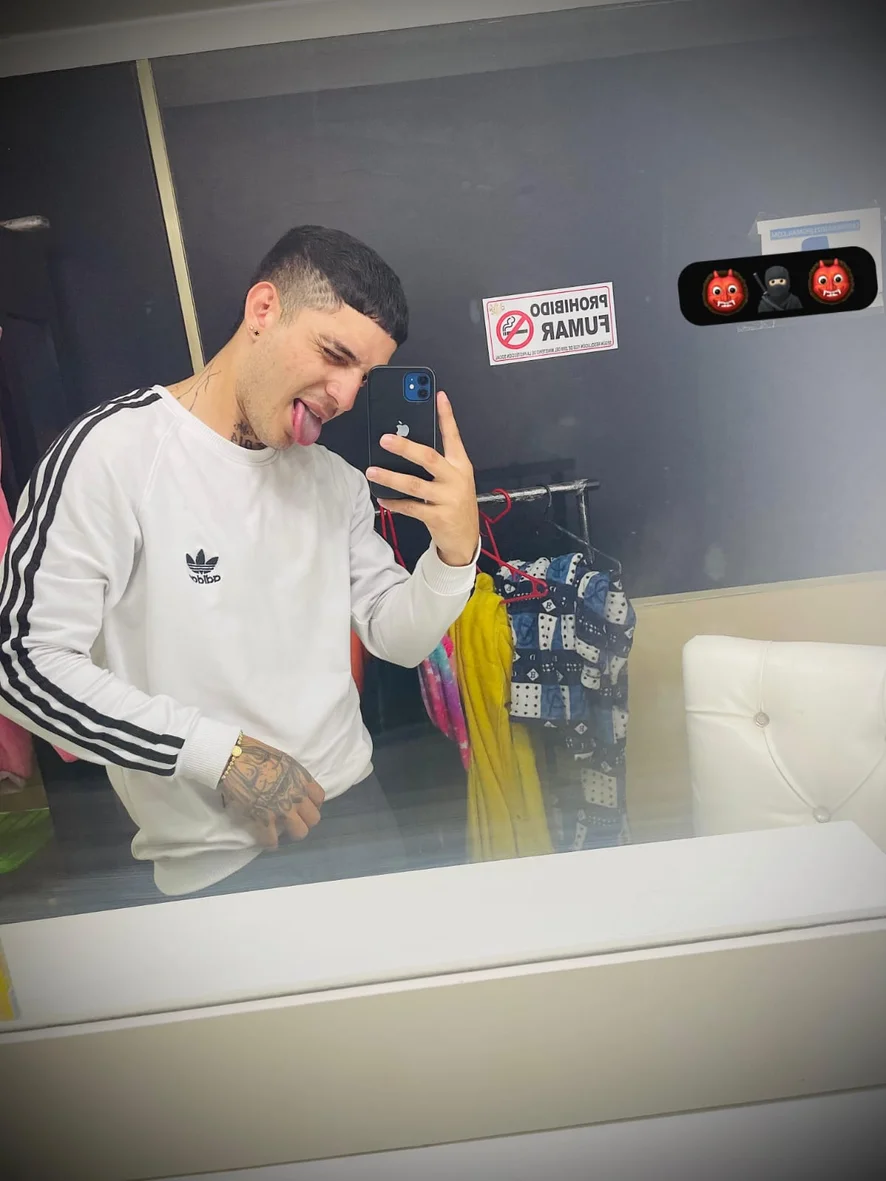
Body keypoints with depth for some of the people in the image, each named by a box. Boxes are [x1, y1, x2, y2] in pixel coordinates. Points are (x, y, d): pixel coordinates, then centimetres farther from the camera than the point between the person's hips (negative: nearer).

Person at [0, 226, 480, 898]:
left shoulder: (336, 480, 4)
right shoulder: (113, 451, -16)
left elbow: (397, 639, 2)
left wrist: (455, 553, -18)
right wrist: (221, 751, -21)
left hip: (356, 811, 7)